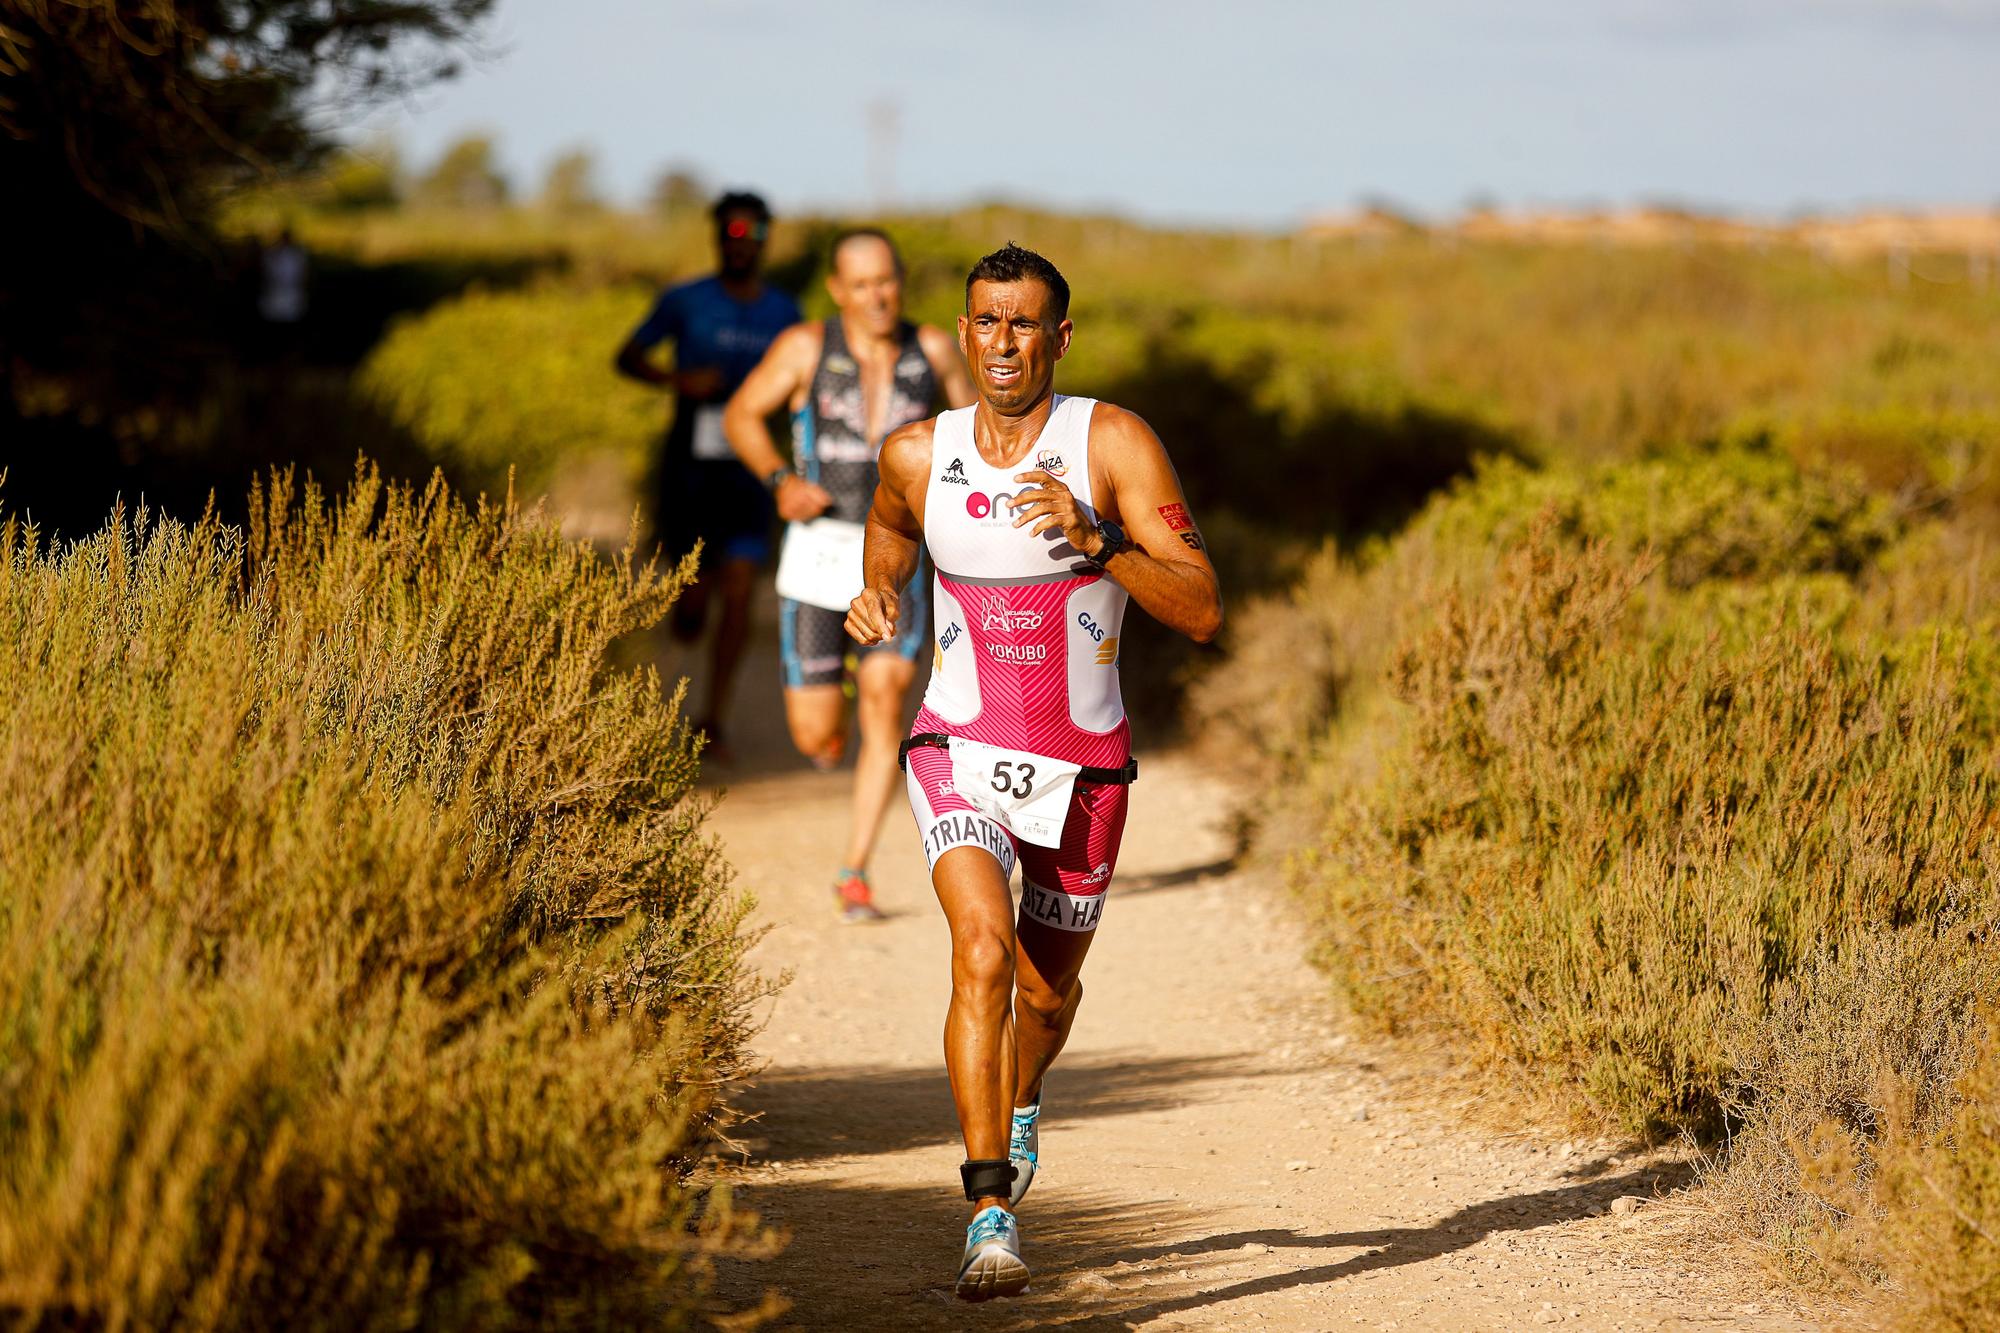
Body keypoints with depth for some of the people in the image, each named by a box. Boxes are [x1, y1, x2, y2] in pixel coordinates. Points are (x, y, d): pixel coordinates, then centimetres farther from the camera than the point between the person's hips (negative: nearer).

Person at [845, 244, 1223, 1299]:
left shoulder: (1112, 443, -12)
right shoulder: (917, 456, -3)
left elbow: (1202, 613, -18)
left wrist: (1094, 541, -31)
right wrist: (877, 599, 1)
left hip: (1081, 767, 1)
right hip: (959, 752, 0)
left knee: (1048, 991, 18)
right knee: (983, 951, -25)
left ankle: (1020, 1103, 54)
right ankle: (990, 1218, -27)